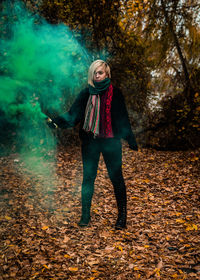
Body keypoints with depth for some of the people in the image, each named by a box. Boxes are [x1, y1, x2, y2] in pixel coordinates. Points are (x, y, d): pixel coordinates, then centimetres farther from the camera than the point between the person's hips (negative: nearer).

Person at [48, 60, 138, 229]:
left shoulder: (115, 94, 1)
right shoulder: (86, 94, 6)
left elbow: (123, 119, 3)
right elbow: (73, 115, 0)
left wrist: (131, 140, 3)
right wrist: (56, 121, -16)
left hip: (110, 141, -2)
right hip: (90, 141, 2)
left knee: (116, 177, 1)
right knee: (88, 177, 5)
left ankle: (122, 215, 12)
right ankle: (85, 215, 16)